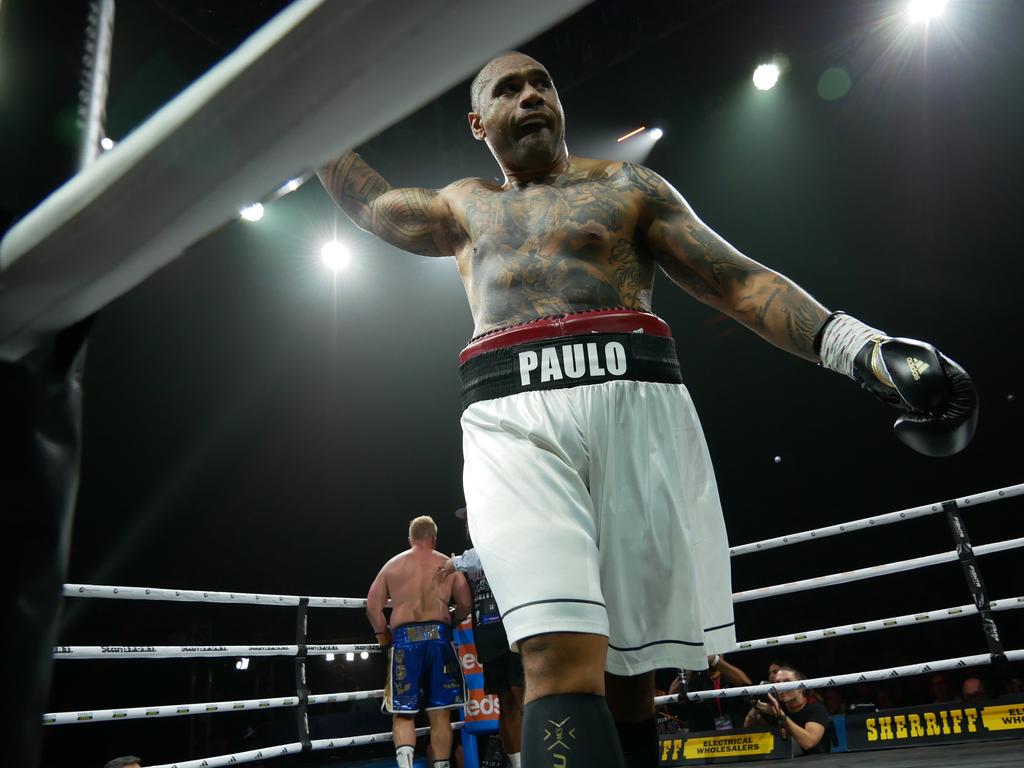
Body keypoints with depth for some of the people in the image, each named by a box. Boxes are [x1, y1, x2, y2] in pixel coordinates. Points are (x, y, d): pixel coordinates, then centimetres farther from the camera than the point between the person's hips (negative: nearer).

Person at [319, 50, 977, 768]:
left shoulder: (626, 186, 21)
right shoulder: (464, 206, 30)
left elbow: (737, 280, 11)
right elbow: (367, 199, 39)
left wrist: (862, 347, -1)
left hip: (637, 404, 0)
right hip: (511, 418, 1)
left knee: (627, 668, 0)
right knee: (562, 659, -19)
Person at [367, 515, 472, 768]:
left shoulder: (392, 564, 14)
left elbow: (372, 607, 11)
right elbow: (465, 606, 8)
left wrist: (385, 639, 19)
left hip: (404, 638, 0)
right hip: (438, 636, 0)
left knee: (402, 711, 2)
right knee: (439, 712, 6)